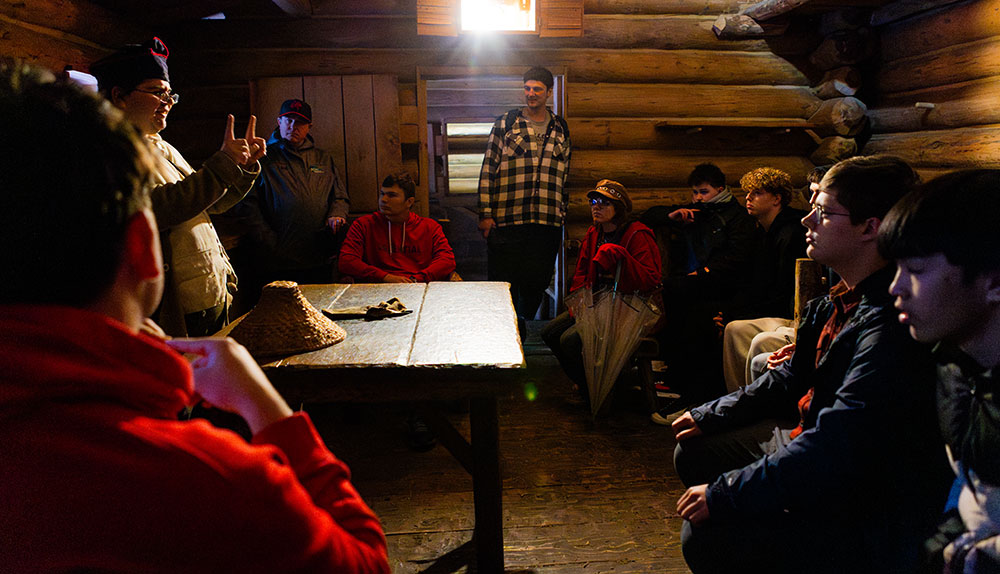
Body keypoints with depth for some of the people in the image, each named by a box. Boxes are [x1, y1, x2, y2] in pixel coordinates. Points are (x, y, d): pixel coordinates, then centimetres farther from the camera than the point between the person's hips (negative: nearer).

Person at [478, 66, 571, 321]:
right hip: (505, 222, -2)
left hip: (547, 223, 3)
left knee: (536, 285, 8)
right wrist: (485, 214, -6)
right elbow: (488, 170, 1)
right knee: (503, 284, 1)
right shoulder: (505, 124, 4)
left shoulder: (561, 130, 13)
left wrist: (561, 214, 12)